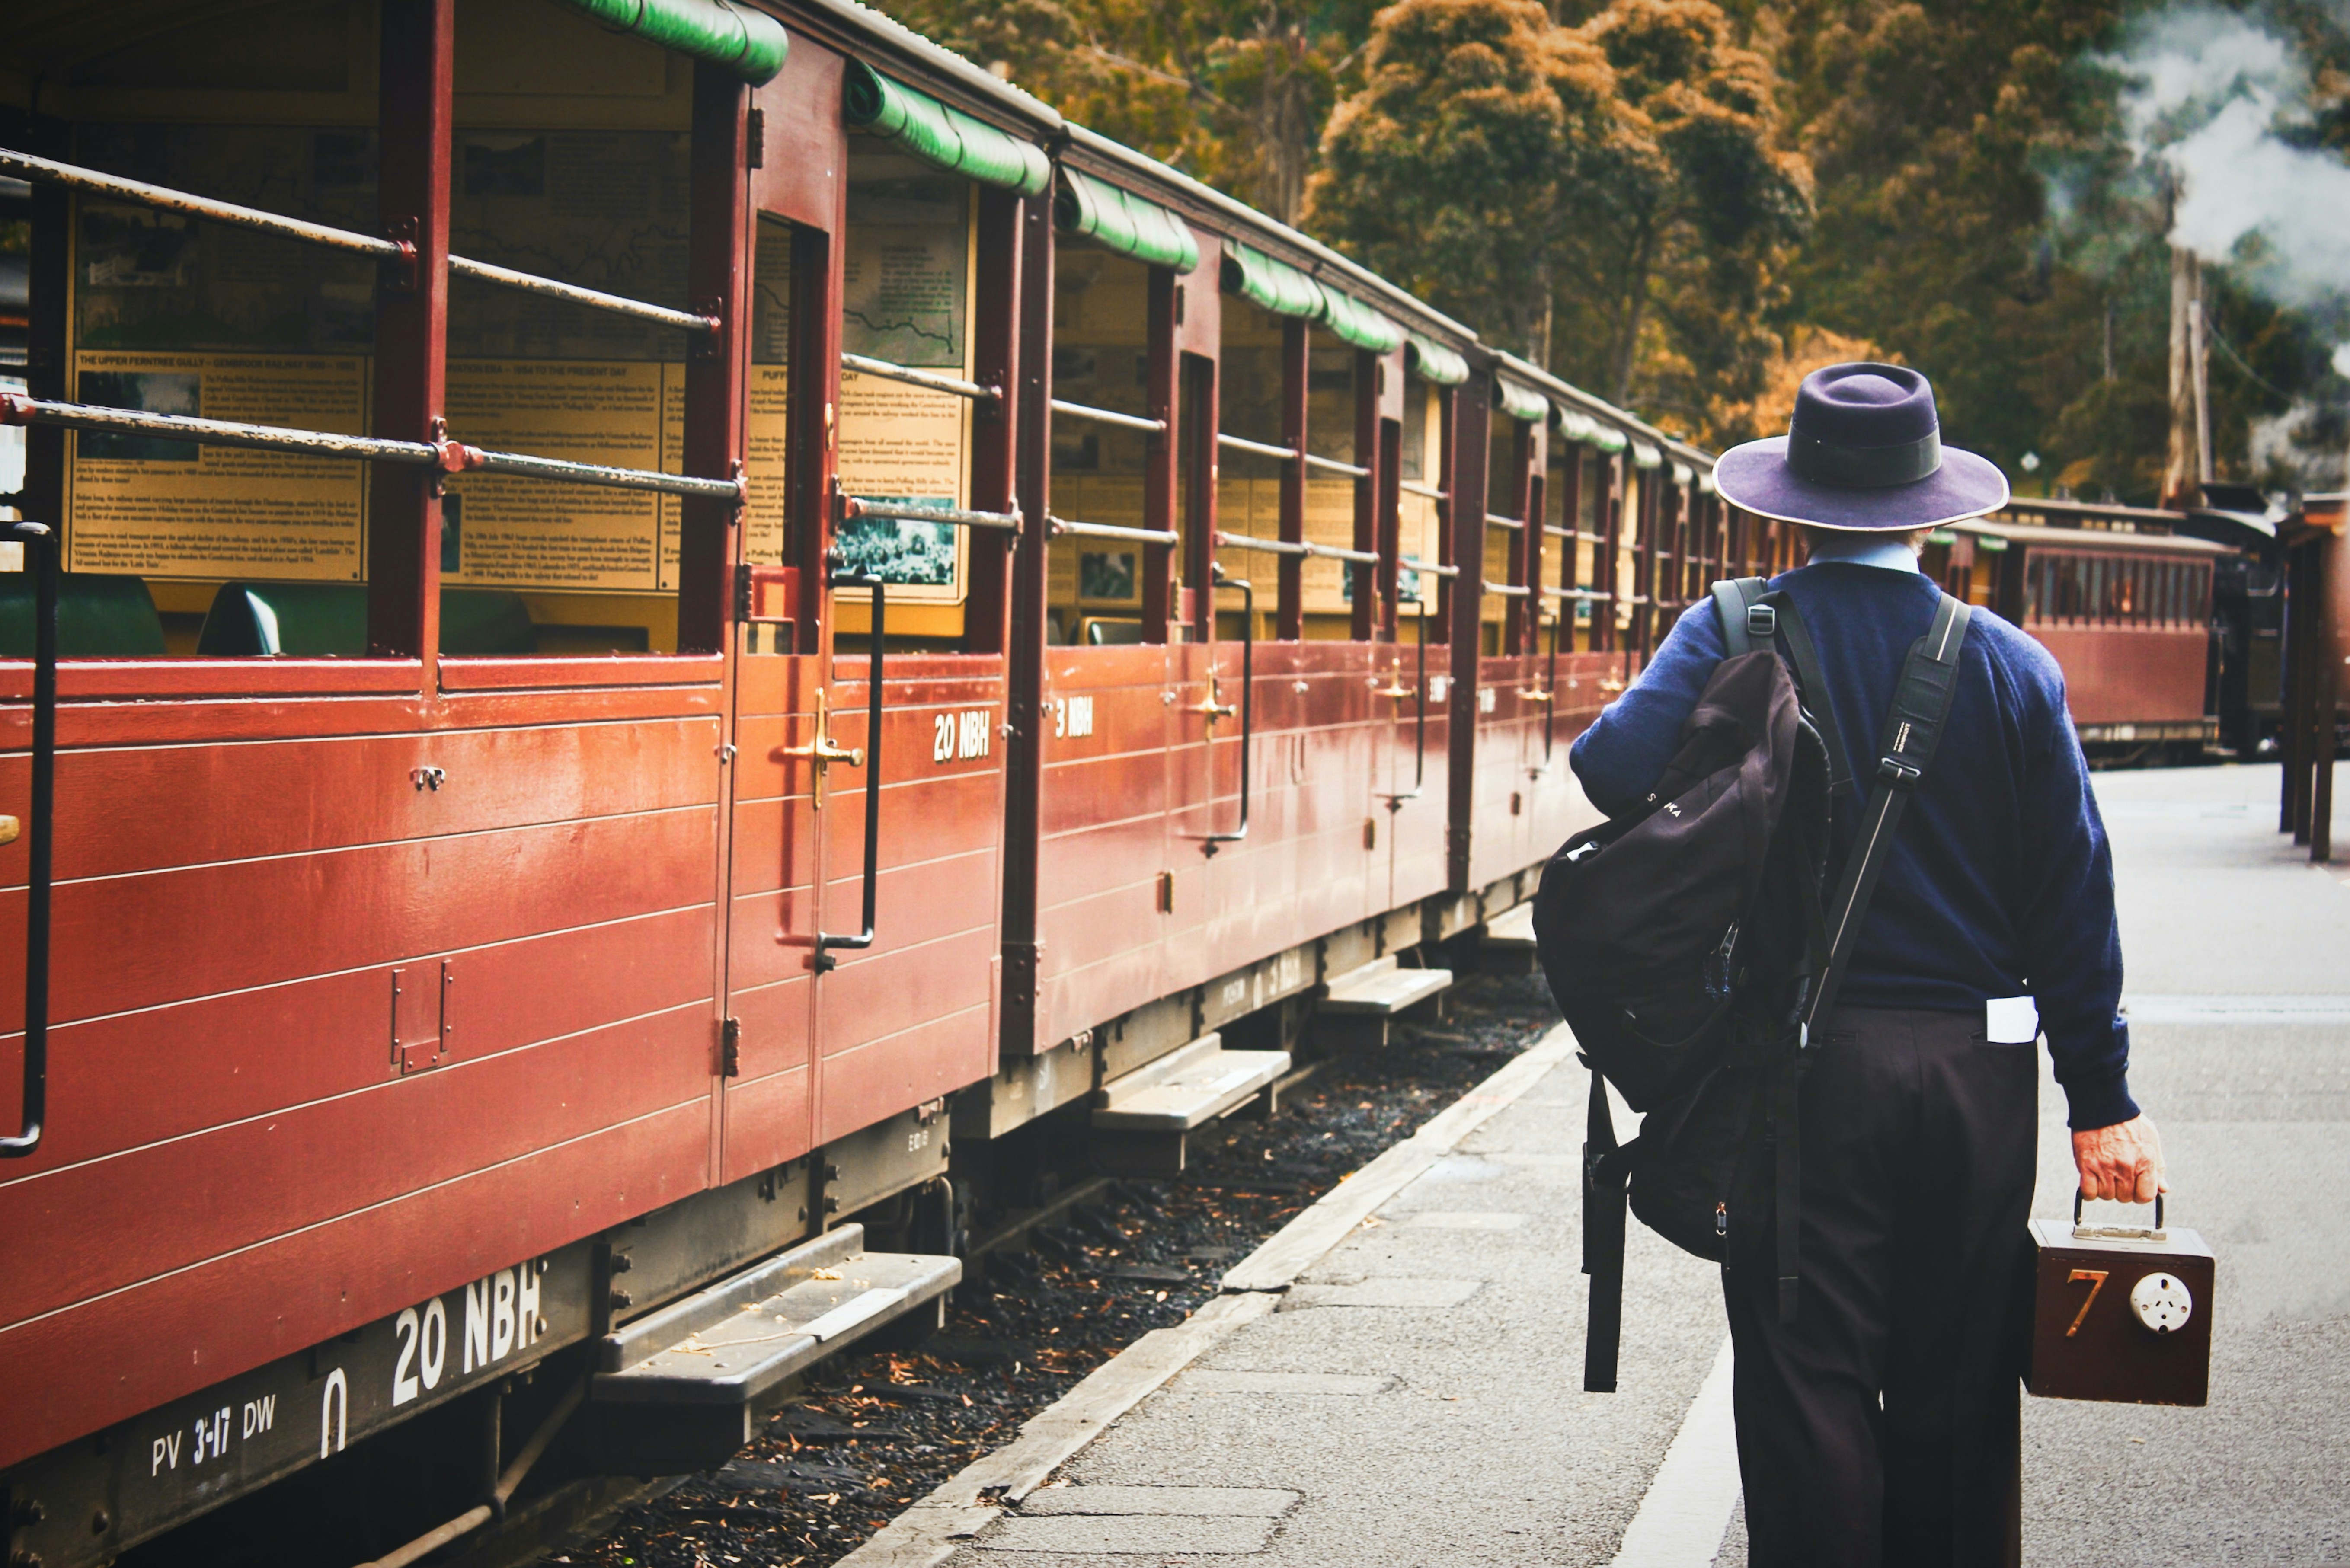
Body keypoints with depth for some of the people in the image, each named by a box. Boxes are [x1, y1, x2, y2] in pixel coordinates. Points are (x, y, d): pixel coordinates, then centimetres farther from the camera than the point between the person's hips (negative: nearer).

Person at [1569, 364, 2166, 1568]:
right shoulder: (2012, 667, 1)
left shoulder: (1732, 637, -5)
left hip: (1802, 1064, -2)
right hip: (1974, 1065, 2)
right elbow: (2073, 897, 2)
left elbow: (1618, 766, -21)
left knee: (1807, 1379, 4)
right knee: (1955, 1392, 11)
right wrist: (2101, 1103, 6)